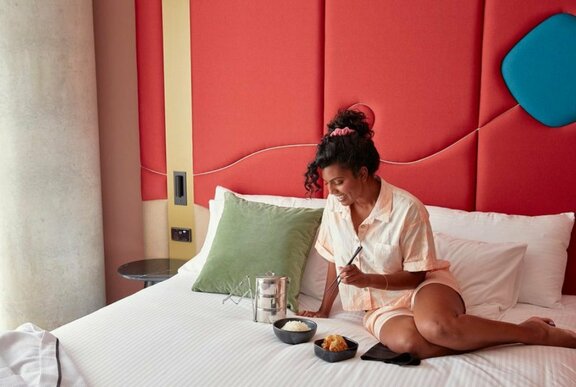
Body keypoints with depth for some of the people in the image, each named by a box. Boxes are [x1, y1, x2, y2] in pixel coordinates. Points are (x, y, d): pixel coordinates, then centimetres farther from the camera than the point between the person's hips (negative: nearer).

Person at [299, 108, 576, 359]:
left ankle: (534, 331, -16)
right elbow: (335, 260, 9)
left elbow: (415, 275, -12)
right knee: (406, 340, -35)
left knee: (434, 326, -39)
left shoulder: (407, 208, -19)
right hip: (381, 305, 3)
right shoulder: (334, 205, -5)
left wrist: (367, 279, -26)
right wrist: (324, 310, 15)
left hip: (422, 286, -3)